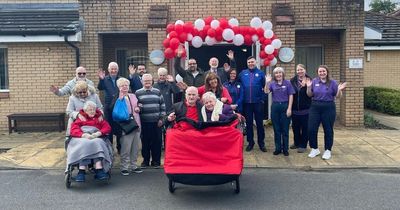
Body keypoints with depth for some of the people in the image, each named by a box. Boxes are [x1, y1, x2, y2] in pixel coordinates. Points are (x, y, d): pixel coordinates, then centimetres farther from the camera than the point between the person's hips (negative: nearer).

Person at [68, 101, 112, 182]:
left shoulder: (99, 118, 24)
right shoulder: (80, 118, 18)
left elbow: (107, 127, 9)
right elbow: (73, 130, 1)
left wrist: (98, 133, -12)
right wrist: (84, 135, -18)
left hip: (96, 138, 1)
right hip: (81, 138, -1)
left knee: (97, 143, -34)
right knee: (84, 144, -36)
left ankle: (99, 170, -47)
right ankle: (81, 172, -44)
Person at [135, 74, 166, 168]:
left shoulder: (157, 92, 9)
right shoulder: (138, 93, 5)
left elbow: (162, 105, 9)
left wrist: (161, 118, 2)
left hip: (156, 121, 1)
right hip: (144, 122, -1)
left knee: (157, 141, 3)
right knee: (145, 141, 4)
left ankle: (156, 161, 14)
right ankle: (145, 160, 17)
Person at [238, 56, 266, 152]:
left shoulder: (260, 73, 1)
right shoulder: (243, 73, 8)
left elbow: (265, 86, -5)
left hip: (258, 102, -2)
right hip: (246, 103, 2)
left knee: (259, 123, 5)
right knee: (248, 123, 10)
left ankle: (261, 143, 15)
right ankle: (250, 142, 21)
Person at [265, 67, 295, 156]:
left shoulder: (287, 83, 0)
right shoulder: (272, 84, 6)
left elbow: (291, 96, -2)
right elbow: (266, 92, -11)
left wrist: (289, 108, -9)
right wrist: (267, 82, -24)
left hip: (285, 106, -2)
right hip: (275, 106, 2)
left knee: (285, 129, 3)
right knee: (276, 129, 7)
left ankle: (285, 149, 12)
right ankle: (278, 148, 16)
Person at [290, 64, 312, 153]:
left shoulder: (309, 80, -3)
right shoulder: (292, 81, 4)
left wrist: (307, 86, -23)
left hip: (305, 109, -3)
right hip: (295, 109, 3)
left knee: (305, 128, 4)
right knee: (295, 127, 14)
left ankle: (303, 145, 15)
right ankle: (296, 143, 31)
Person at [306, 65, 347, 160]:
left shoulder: (333, 82, 0)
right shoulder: (314, 81, 5)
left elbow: (338, 96, 0)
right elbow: (310, 95, 6)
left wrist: (339, 90, -19)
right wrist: (308, 87, -10)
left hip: (328, 108, -2)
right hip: (315, 107, 2)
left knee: (328, 130, 5)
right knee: (311, 129, 0)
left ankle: (328, 150, 17)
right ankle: (314, 149, 16)